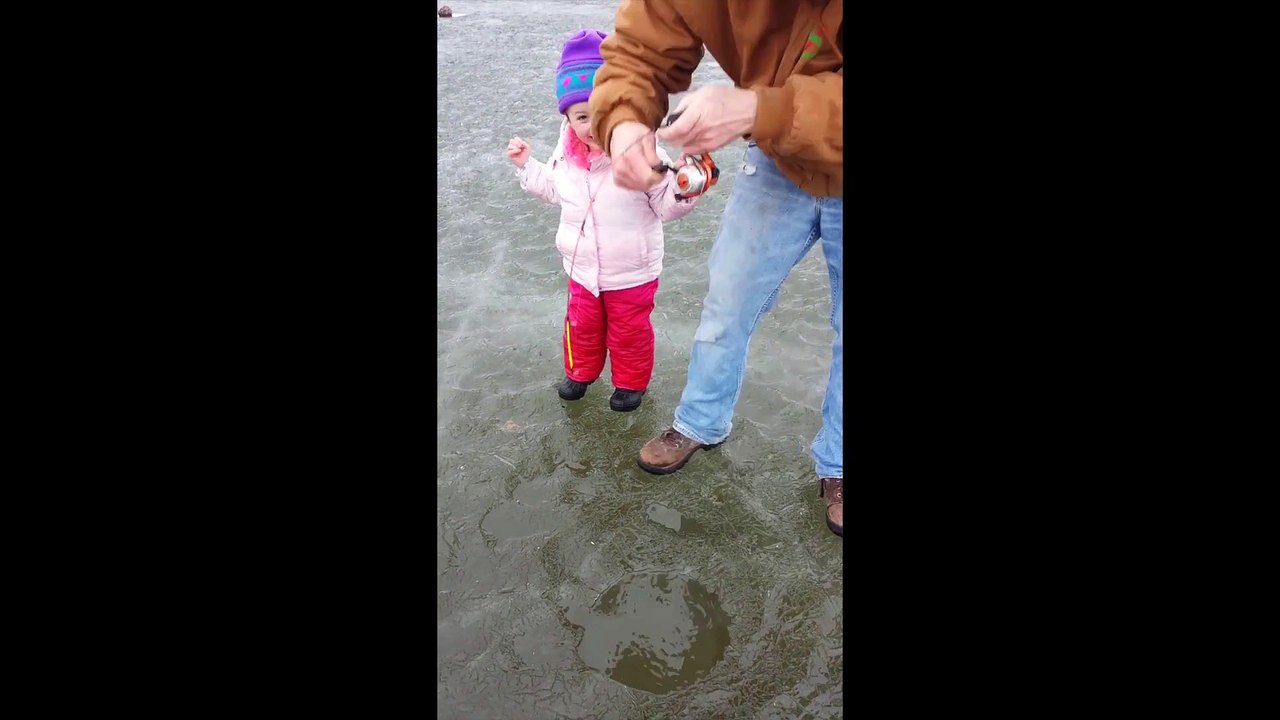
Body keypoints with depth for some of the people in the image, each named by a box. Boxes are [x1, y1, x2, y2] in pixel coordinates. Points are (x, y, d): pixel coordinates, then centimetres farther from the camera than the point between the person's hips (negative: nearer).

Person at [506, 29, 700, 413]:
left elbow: (667, 207, -20)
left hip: (632, 273, -5)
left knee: (629, 332, 15)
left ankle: (631, 382, 40)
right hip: (583, 267, 5)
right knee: (582, 325, 24)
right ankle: (581, 372, 49)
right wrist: (528, 165, 6)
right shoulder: (566, 153, -6)